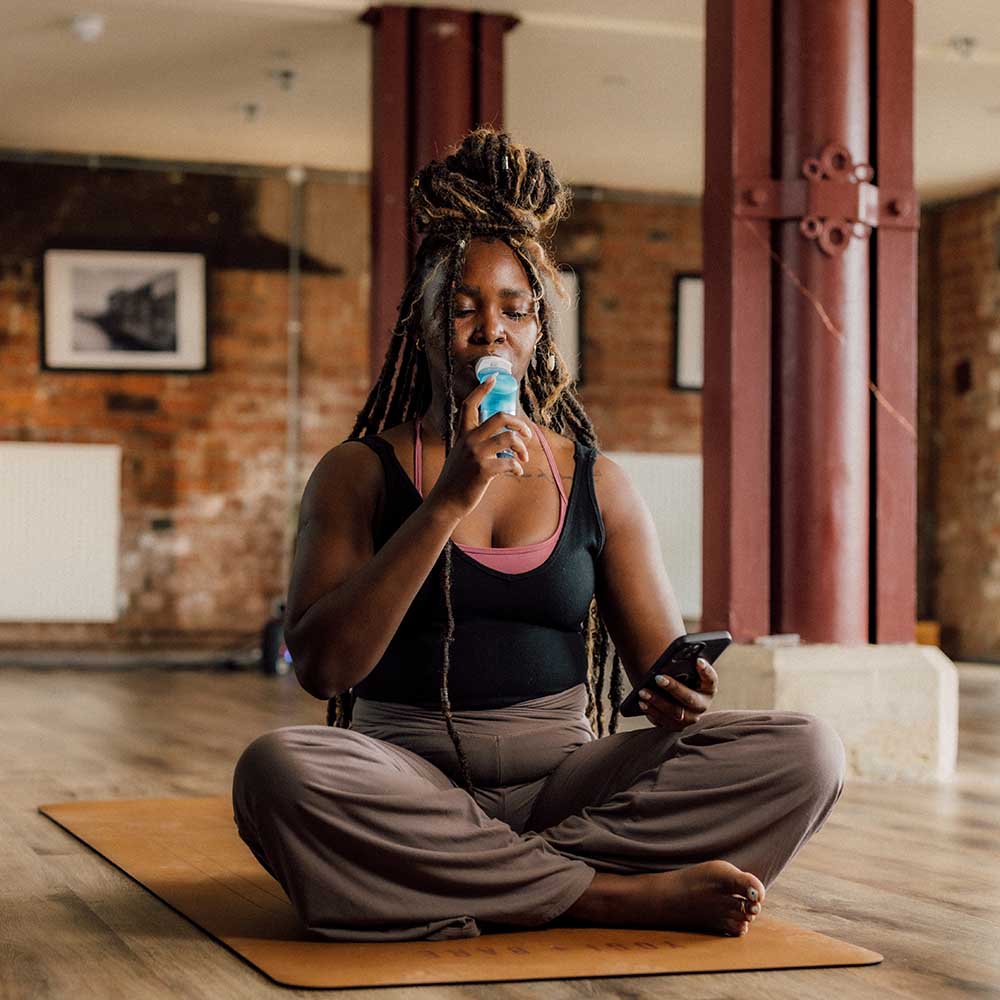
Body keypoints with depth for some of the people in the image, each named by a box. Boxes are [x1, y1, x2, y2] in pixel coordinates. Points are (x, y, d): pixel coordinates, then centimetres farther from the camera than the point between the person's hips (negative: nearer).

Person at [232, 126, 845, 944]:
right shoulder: (360, 473, 7)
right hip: (411, 784, -2)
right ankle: (625, 895, -27)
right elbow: (322, 666, -8)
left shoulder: (598, 484, 14)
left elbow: (662, 662, 12)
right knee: (278, 770, -36)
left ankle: (477, 883, -24)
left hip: (564, 780, 2)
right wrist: (446, 504, -14)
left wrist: (677, 695, -13)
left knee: (806, 752, -20)